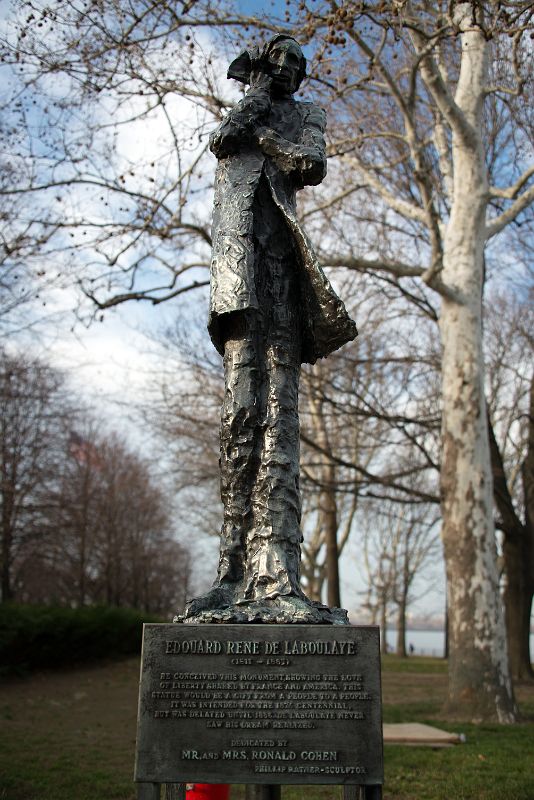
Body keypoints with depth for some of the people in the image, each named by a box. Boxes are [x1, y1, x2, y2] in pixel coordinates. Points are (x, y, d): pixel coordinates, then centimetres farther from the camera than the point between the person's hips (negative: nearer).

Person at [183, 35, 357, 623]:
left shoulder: (303, 116, 26)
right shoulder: (239, 113, 29)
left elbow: (312, 166, 5)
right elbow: (222, 140, 4)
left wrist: (263, 134, 7)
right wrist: (259, 86, 15)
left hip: (280, 254, 0)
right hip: (239, 253, 1)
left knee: (278, 412, -13)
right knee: (241, 408, -13)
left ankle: (275, 577, -20)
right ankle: (236, 571, -16)